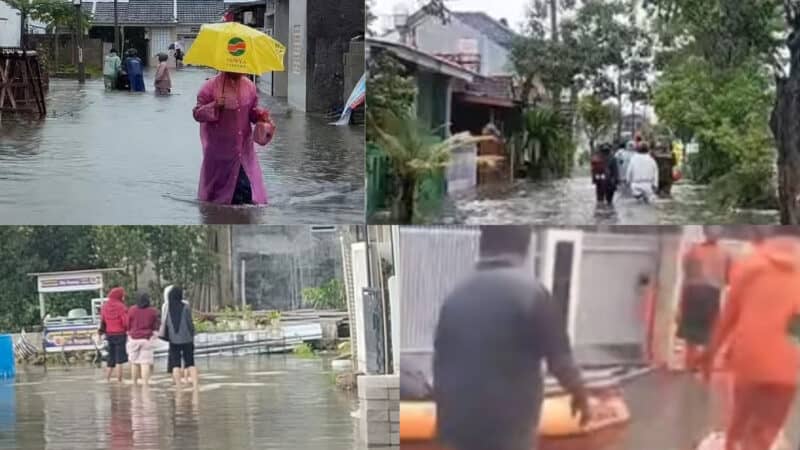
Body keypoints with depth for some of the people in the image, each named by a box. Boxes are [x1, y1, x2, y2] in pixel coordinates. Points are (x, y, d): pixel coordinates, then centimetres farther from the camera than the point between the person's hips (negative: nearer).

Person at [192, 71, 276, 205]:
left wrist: (260, 115, -6)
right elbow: (198, 114, -7)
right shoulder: (211, 87, -8)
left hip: (244, 148, 3)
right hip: (220, 149, -3)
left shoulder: (249, 86, 4)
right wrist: (215, 106, -23)